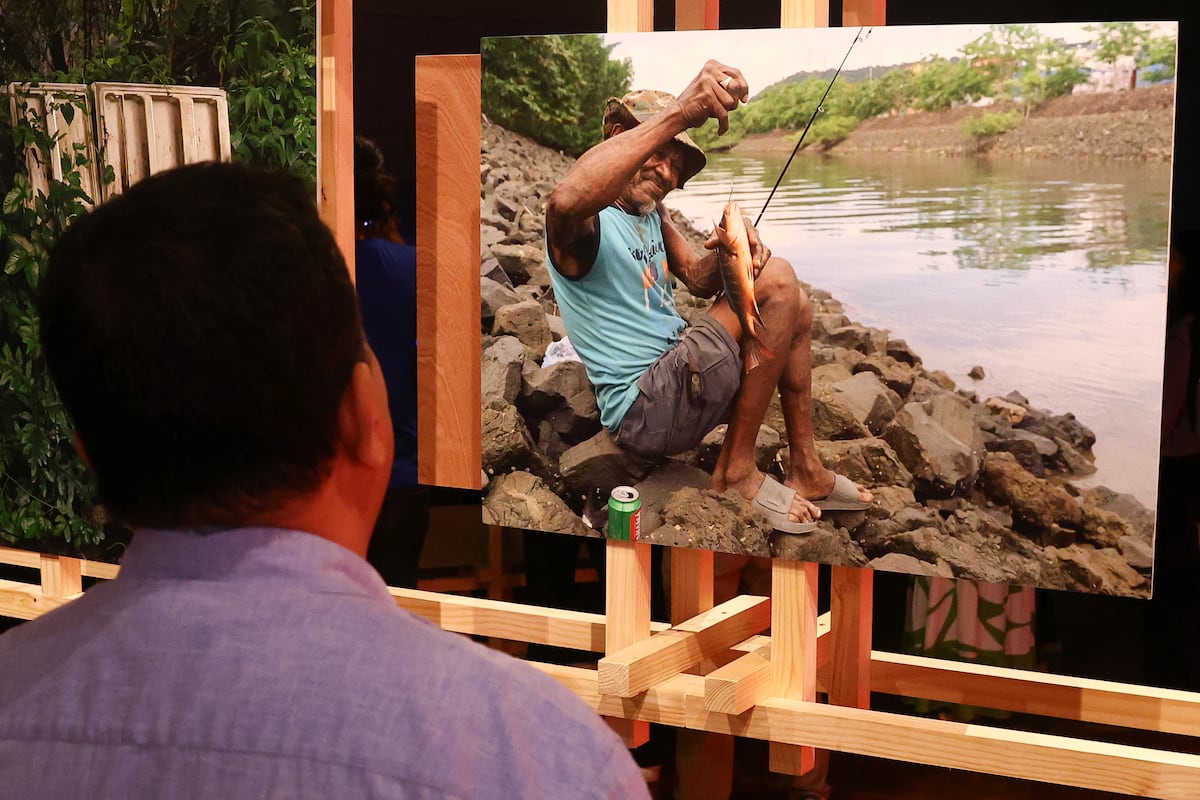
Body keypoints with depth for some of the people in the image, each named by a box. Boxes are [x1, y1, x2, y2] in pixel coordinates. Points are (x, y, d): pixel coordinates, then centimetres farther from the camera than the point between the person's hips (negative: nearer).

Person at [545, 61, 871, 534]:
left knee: (795, 308, 17)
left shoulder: (652, 216, 15)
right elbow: (567, 200, -41)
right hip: (642, 409, -10)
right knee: (777, 280, -18)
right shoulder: (588, 223, -16)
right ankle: (737, 470, -9)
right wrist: (678, 115, -47)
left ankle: (806, 471, 19)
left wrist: (726, 249, -10)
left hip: (678, 381, 10)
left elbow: (698, 280, 16)